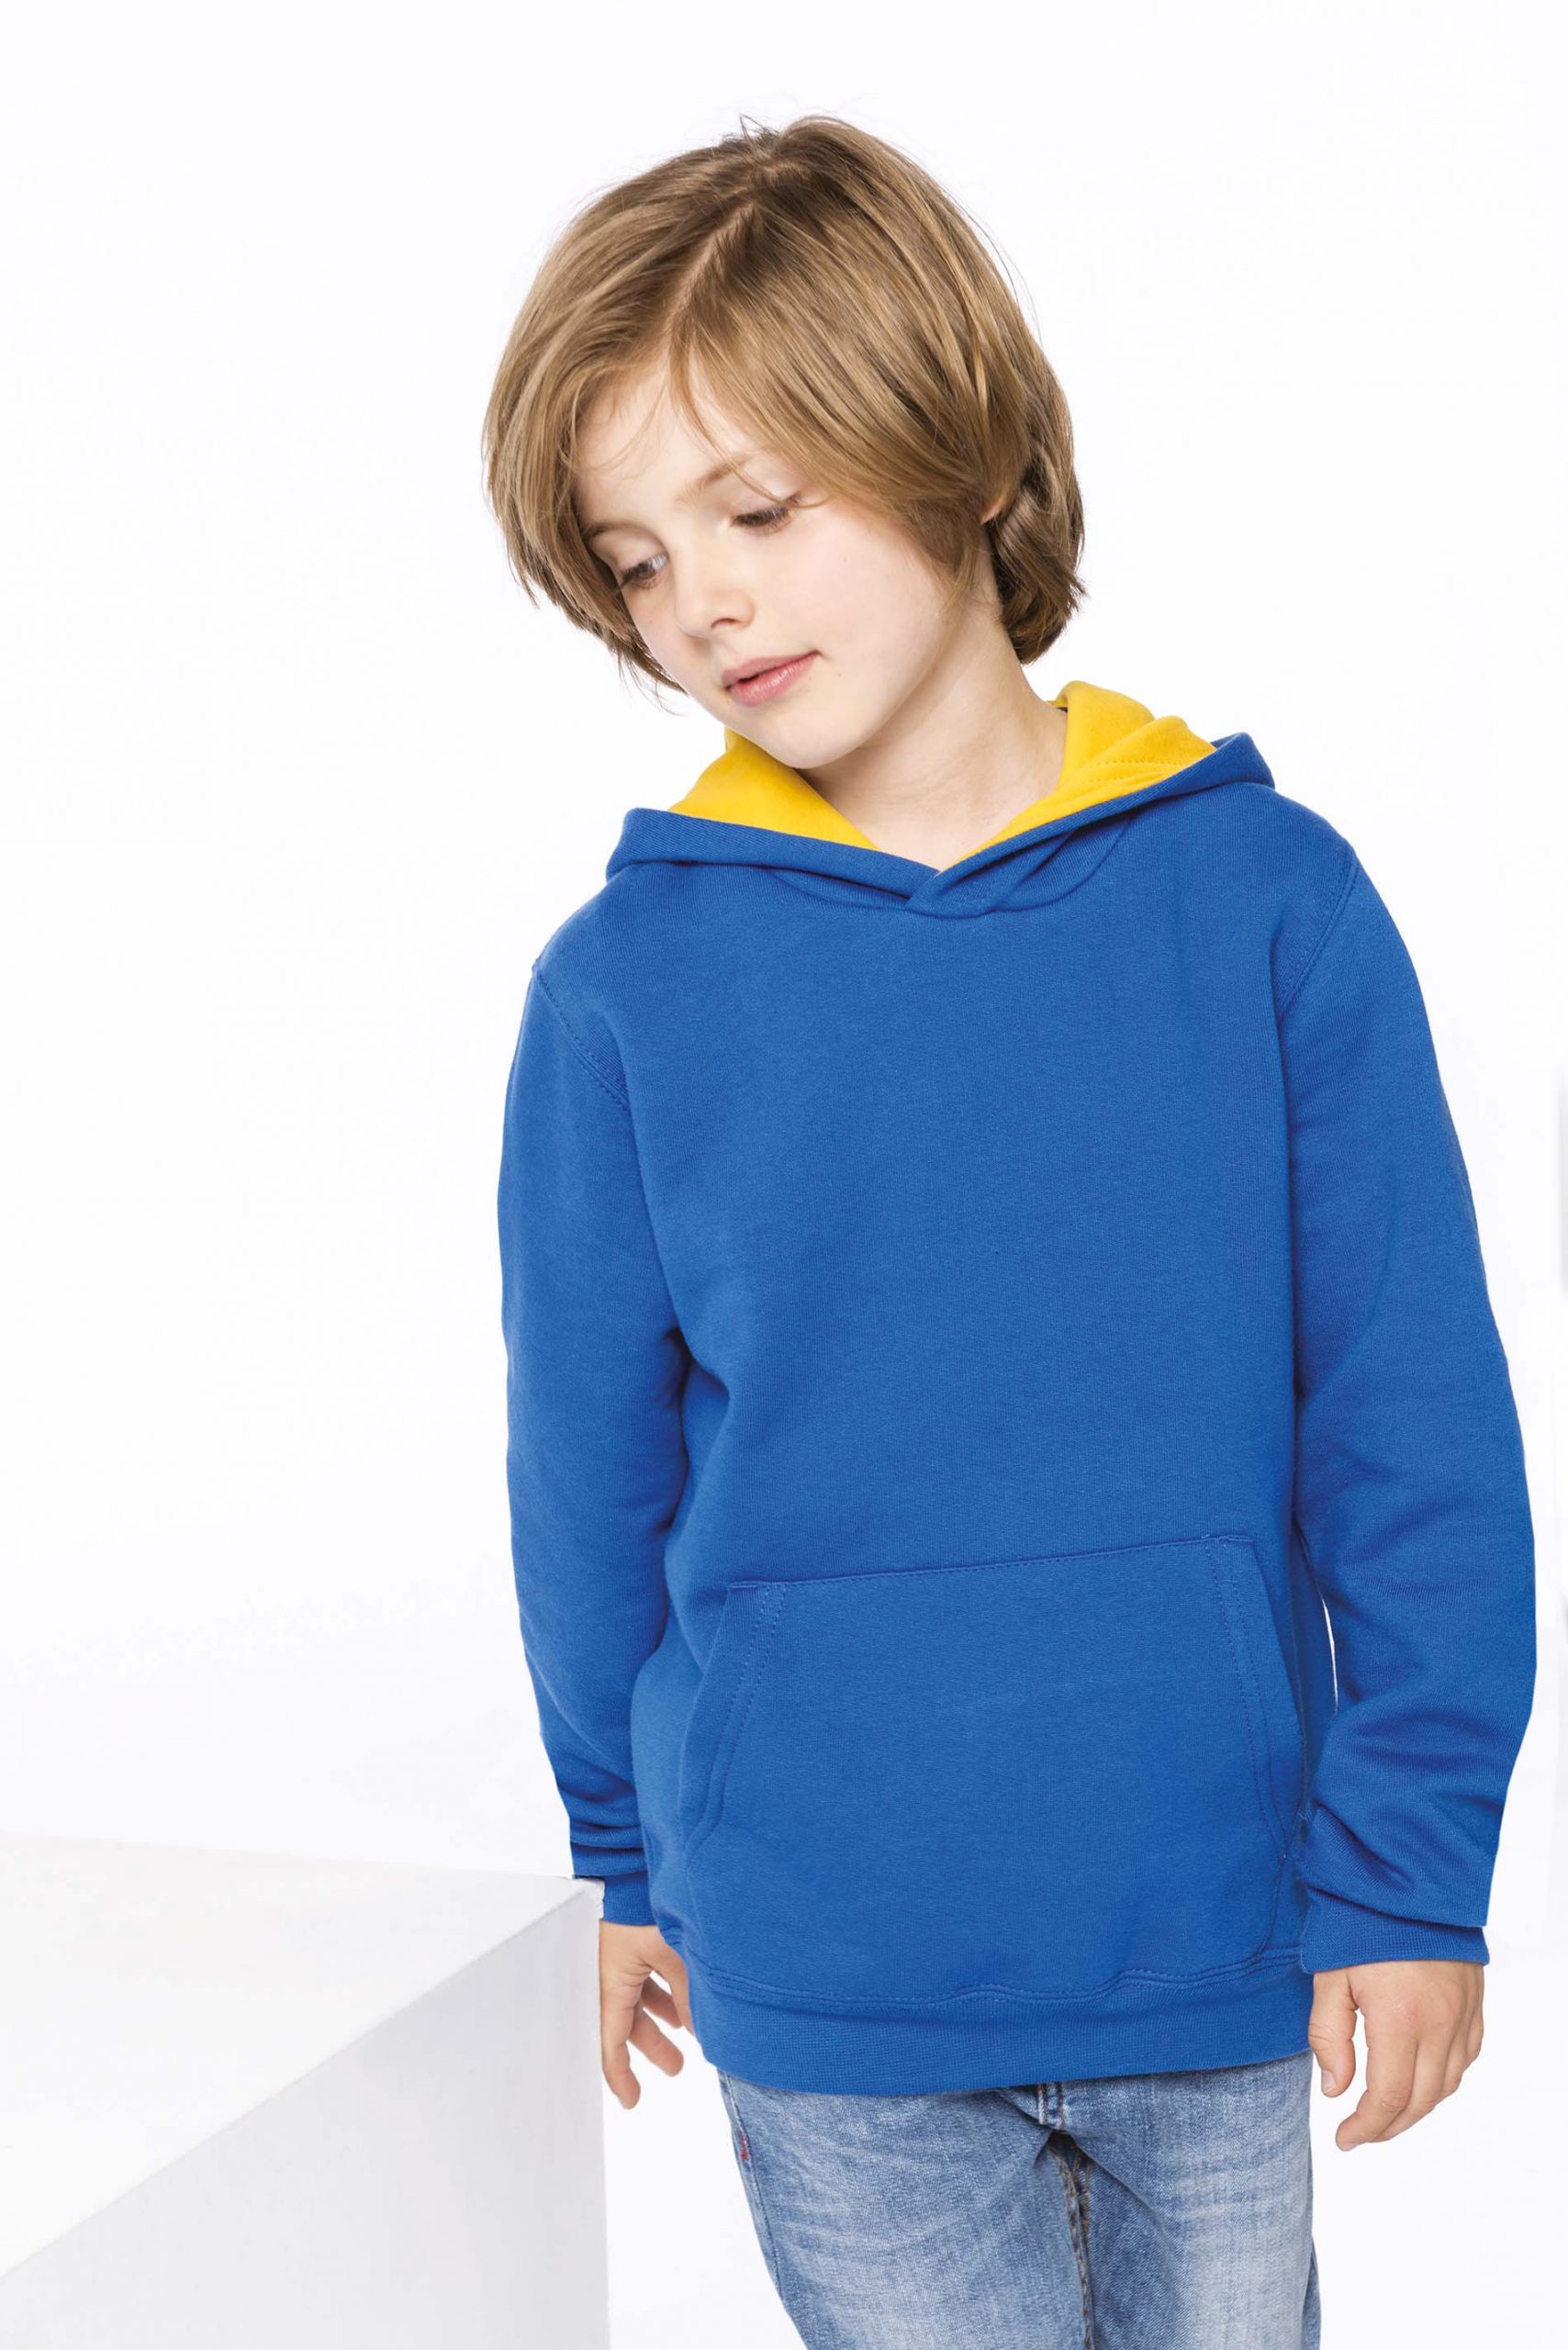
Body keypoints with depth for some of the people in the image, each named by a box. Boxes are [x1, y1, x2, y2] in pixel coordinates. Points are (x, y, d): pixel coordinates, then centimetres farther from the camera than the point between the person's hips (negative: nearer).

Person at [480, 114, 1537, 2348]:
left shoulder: (1266, 896, -8)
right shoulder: (625, 982, -7)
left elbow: (1414, 1423, -5)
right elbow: (591, 1462, 4)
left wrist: (1411, 1866, -5)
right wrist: (626, 1860, 13)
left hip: (1223, 1934, 1)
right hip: (825, 1981, 0)